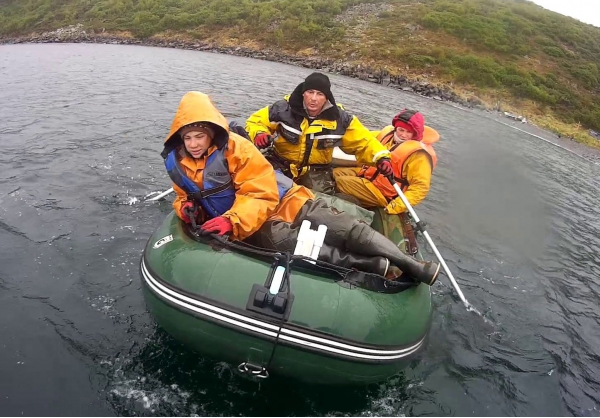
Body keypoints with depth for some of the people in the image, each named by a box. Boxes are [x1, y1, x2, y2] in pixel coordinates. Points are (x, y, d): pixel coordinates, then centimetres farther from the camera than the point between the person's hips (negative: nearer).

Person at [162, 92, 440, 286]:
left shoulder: (234, 147, -16)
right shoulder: (176, 164, -1)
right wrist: (187, 208, -8)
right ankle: (373, 266, -25)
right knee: (285, 241, -30)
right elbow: (186, 197, 17)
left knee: (345, 229, -12)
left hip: (279, 201, -2)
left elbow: (261, 194, -16)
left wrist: (232, 220, -29)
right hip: (251, 227, 2)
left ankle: (411, 266, -3)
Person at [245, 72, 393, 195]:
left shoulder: (339, 118, -11)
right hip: (281, 164, -1)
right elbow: (255, 122, -1)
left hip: (316, 170, 1)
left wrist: (381, 157, -19)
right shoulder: (284, 109, -14)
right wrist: (259, 134, -24)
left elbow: (363, 141, -3)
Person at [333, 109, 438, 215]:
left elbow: (421, 187, -26)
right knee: (335, 173, 7)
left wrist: (395, 207, -35)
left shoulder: (418, 154, -22)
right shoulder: (389, 132, 0)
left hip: (384, 193, -8)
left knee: (340, 183, -19)